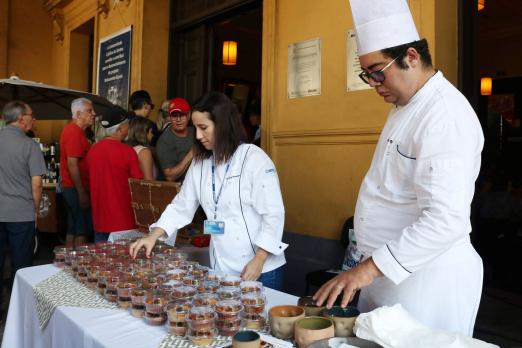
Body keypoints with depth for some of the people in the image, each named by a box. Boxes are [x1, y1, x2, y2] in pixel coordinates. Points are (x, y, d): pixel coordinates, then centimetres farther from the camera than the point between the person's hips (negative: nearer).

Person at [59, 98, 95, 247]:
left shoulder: (72, 130, 16)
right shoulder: (75, 132, -15)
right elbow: (72, 164, -22)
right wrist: (81, 193, -22)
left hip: (70, 188, 10)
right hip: (76, 189, -10)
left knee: (73, 230, 14)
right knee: (82, 231, -5)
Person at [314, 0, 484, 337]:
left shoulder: (445, 115, -20)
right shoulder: (406, 106, 12)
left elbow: (446, 220, -27)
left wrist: (368, 268, -25)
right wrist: (371, 267, 12)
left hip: (426, 275, -9)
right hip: (387, 270, 9)